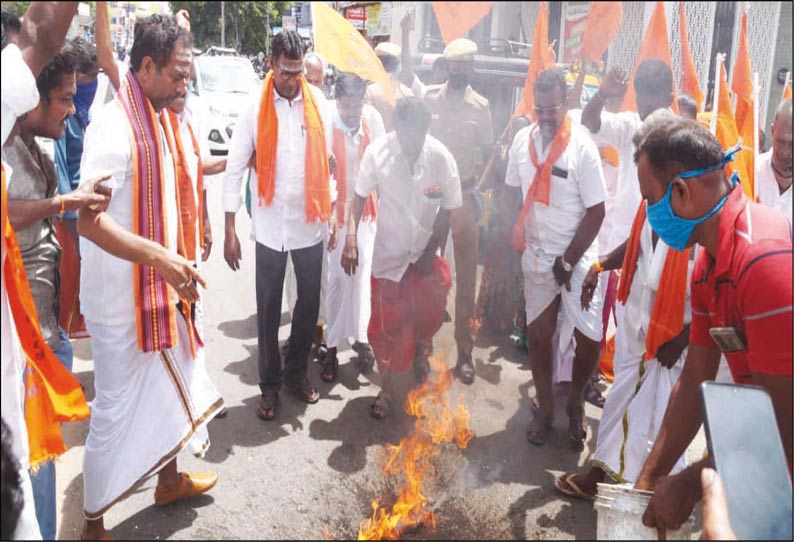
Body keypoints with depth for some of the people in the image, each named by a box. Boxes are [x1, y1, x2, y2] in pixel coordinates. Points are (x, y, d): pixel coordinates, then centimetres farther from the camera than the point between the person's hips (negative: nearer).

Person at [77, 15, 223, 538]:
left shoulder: (156, 119, 8)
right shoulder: (114, 127, -21)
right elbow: (90, 220, -27)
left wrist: (175, 266, 18)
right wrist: (160, 257, -38)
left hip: (159, 290, 9)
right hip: (123, 300, -9)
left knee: (171, 387, 22)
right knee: (117, 411, 5)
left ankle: (170, 480, 44)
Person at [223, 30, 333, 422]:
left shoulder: (318, 103, 0)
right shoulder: (255, 108, -5)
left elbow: (328, 161, 5)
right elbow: (234, 168, -4)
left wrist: (332, 213, 1)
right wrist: (230, 230, -8)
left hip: (310, 224, 2)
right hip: (270, 226, -2)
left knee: (310, 302, 12)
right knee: (268, 309, 7)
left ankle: (296, 371, 33)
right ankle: (269, 385, 23)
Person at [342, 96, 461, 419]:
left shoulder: (441, 157, -16)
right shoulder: (377, 151, -18)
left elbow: (446, 211, -5)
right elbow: (360, 196, -7)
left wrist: (432, 253, -7)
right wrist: (351, 238, -17)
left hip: (426, 254, 1)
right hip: (388, 253, -1)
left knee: (428, 319, 8)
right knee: (386, 327, 7)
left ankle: (420, 356, 43)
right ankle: (387, 388, 28)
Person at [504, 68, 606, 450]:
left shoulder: (582, 146, -15)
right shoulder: (522, 140, -1)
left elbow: (596, 212, -13)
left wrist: (568, 261, -12)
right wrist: (521, 233, 1)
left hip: (577, 257, -3)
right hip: (536, 255, 4)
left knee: (588, 337, -4)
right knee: (538, 333, 10)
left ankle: (575, 402, 24)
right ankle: (545, 406, 29)